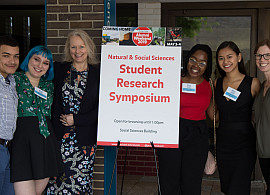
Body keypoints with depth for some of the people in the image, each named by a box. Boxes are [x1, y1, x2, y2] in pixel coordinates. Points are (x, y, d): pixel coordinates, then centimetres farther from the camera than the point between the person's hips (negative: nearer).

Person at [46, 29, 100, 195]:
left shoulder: (98, 74, 3)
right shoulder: (59, 70, 7)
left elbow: (101, 108, 1)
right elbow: (53, 102, 6)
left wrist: (76, 119, -7)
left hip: (85, 139, -1)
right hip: (60, 136, 1)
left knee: (80, 181, 0)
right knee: (56, 180, -1)